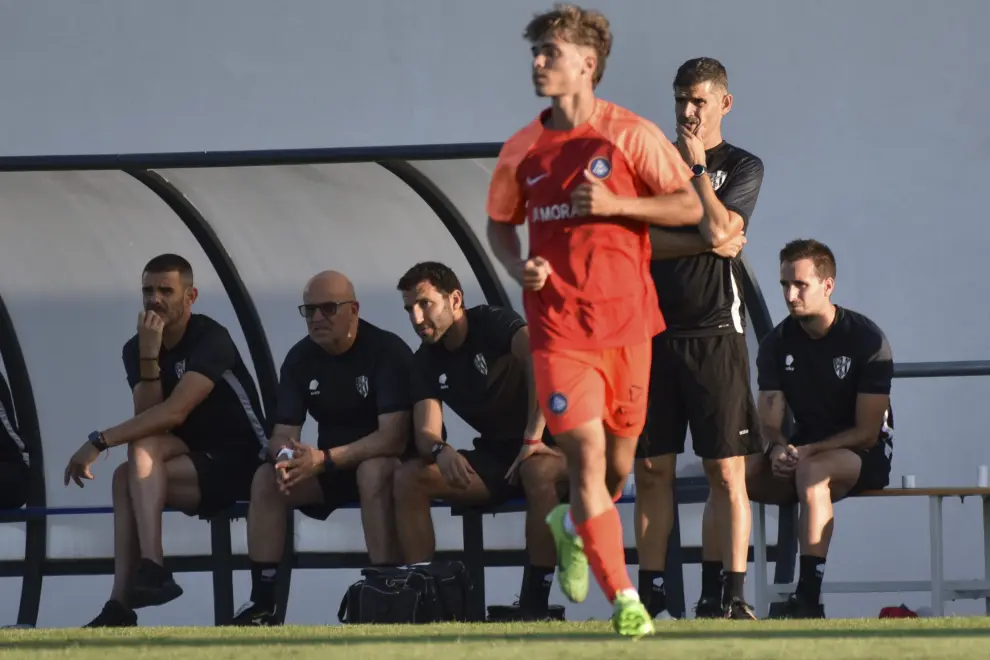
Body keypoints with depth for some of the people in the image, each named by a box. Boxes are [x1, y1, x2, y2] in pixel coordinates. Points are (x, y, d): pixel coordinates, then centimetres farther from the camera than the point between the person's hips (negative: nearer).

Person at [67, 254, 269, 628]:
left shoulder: (210, 339, -16)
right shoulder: (135, 349, 5)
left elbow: (174, 412, -28)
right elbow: (146, 419, -8)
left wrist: (99, 442, -31)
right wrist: (149, 357, -21)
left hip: (239, 463, -6)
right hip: (192, 460, 6)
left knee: (143, 449, -27)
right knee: (128, 477, -22)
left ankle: (150, 568, -38)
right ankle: (120, 605, -29)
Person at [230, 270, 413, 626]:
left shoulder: (387, 351, -18)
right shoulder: (300, 358, 0)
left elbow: (394, 436, -27)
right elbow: (282, 433, -3)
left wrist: (325, 459, -34)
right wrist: (286, 456, -29)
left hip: (383, 461, -6)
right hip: (329, 469, 6)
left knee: (374, 471, -39)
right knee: (266, 479, -18)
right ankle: (262, 603, -19)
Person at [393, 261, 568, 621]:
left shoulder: (492, 323, -14)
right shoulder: (427, 361, 5)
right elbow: (426, 432, -3)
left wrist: (533, 437, -36)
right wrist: (441, 452, -29)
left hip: (544, 446, -6)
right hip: (495, 456, 7)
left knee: (538, 470, -41)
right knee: (408, 478, -12)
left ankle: (535, 603, -37)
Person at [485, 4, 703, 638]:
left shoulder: (631, 135, -3)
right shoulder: (521, 151, 5)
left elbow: (690, 207, -4)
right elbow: (500, 222, 19)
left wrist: (614, 204, -16)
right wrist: (519, 267, -2)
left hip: (626, 322, 0)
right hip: (558, 325, 0)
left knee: (619, 464, 10)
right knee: (586, 455, -12)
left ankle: (573, 526, 43)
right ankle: (624, 598, -5)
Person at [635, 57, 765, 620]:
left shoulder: (743, 167, 6)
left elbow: (719, 226, -12)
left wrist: (696, 165, -4)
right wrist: (706, 244, -8)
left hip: (715, 331, -3)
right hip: (654, 330, 3)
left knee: (727, 471, -6)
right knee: (652, 469, 1)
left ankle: (728, 595, -5)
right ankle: (652, 595, 4)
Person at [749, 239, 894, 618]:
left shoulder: (866, 340, -12)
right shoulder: (777, 344, 3)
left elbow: (867, 432, -15)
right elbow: (770, 422, -2)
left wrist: (806, 451, -28)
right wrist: (779, 448, -27)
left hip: (864, 456, -5)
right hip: (802, 449, 5)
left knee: (812, 471, -39)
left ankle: (809, 597, -44)